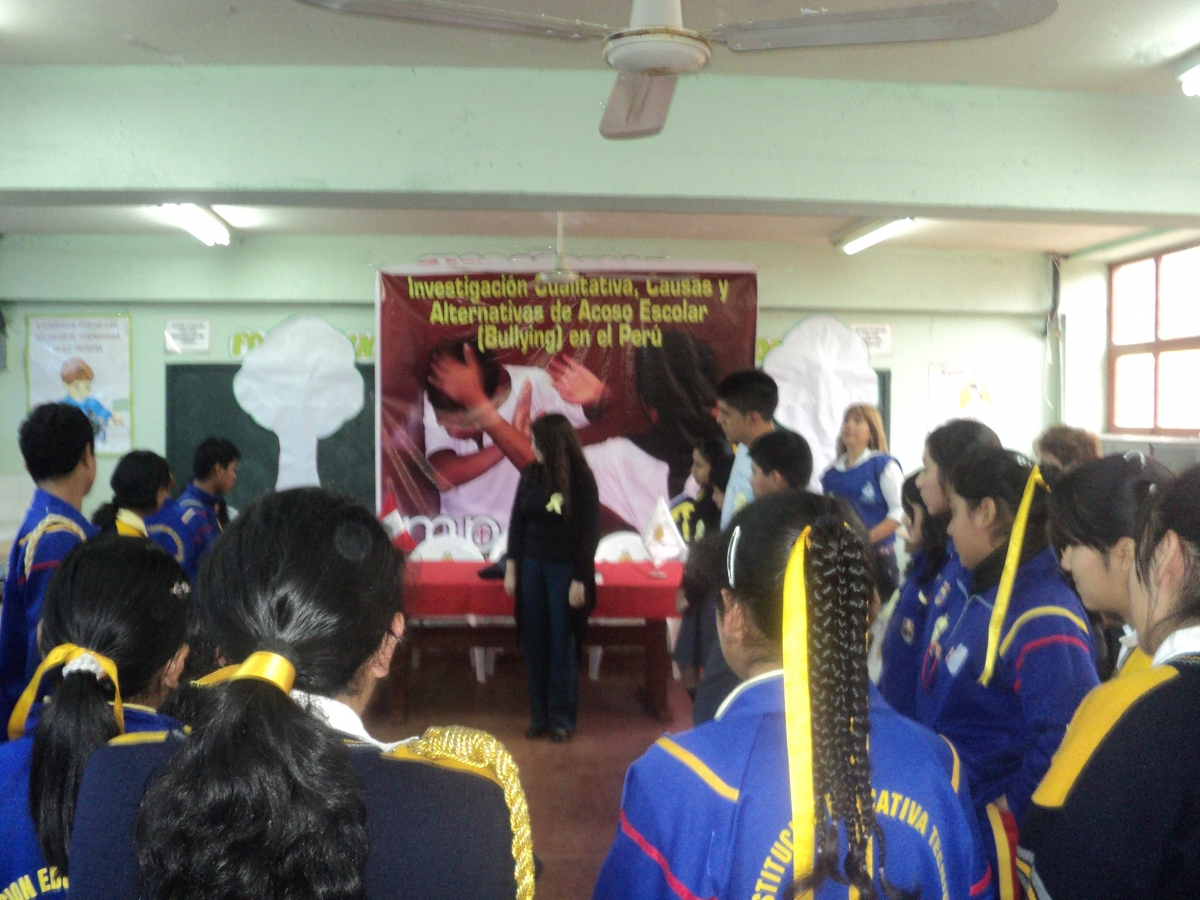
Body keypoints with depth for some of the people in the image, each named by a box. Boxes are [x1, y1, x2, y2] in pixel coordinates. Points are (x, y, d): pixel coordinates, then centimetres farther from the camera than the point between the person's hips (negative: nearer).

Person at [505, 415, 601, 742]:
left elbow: (590, 531, -9)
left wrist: (579, 580, -11)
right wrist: (511, 567, 7)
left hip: (565, 569, -4)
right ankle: (539, 714, 17)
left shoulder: (581, 479, -10)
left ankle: (561, 717, 14)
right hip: (532, 566, 4)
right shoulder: (530, 474, 2)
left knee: (562, 642, 3)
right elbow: (517, 522, 9)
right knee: (534, 642, 6)